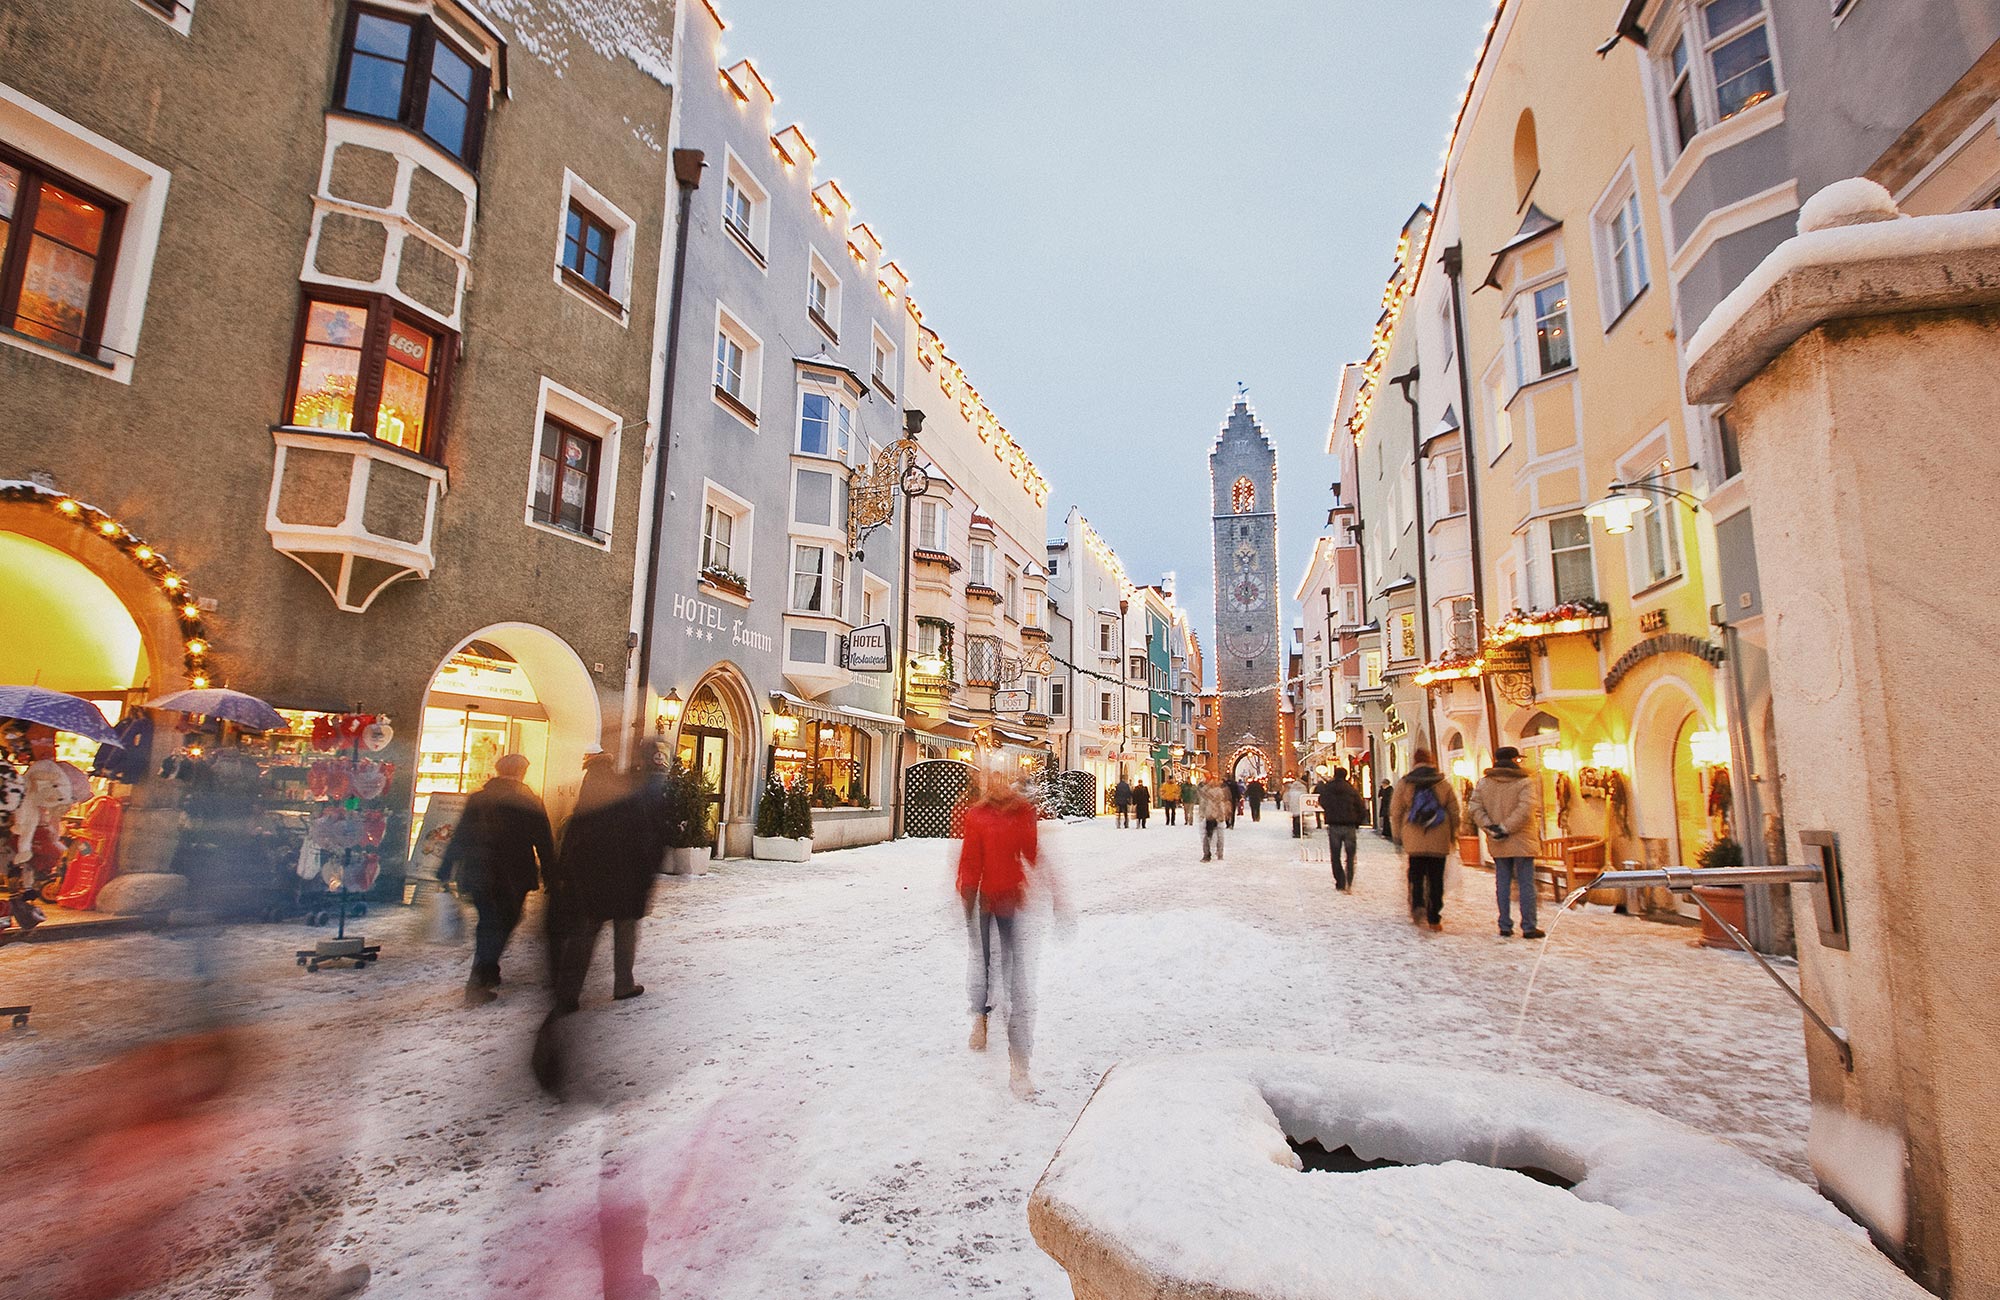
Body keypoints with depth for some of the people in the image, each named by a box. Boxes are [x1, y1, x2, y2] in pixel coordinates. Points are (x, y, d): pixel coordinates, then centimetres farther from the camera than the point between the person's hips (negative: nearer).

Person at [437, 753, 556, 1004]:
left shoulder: (477, 798, 3)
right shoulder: (530, 803, -6)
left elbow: (459, 837, 6)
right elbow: (545, 843, -4)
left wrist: (445, 870, 13)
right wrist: (550, 876, 5)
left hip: (477, 874, 4)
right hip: (514, 877, -4)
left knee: (488, 922, 19)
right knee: (503, 924, 6)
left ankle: (488, 974, 29)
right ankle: (479, 983, -2)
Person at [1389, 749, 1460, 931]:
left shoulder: (1404, 784, 0)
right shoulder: (1444, 785, 3)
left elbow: (1395, 812, 0)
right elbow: (1454, 812, 7)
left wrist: (1397, 836, 9)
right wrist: (1453, 835, 18)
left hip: (1414, 840, -1)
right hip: (1439, 841, 1)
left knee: (1416, 876, 11)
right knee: (1436, 878, 7)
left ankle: (1417, 906, -10)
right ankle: (1434, 918, 10)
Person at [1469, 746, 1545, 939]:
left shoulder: (1484, 783, 5)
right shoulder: (1525, 782, -7)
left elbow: (1474, 807, -4)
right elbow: (1526, 809, -20)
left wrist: (1490, 827, -7)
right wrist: (1507, 828, -16)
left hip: (1497, 844, 4)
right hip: (1522, 841, -4)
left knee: (1502, 884, 9)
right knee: (1526, 884, 3)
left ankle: (1505, 926, 12)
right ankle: (1528, 927, 6)